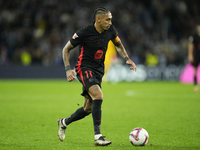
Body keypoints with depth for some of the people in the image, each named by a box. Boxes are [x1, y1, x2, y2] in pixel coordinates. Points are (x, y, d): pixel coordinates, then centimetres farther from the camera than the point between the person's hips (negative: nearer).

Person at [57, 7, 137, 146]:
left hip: (99, 71, 7)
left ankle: (64, 122, 37)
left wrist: (127, 58, 3)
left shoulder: (110, 30, -2)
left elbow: (118, 44, 19)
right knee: (98, 96, -29)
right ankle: (98, 136, -29)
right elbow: (66, 49, -6)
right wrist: (68, 69, -16)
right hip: (85, 68, -7)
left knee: (89, 108, 10)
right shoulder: (84, 33, -17)